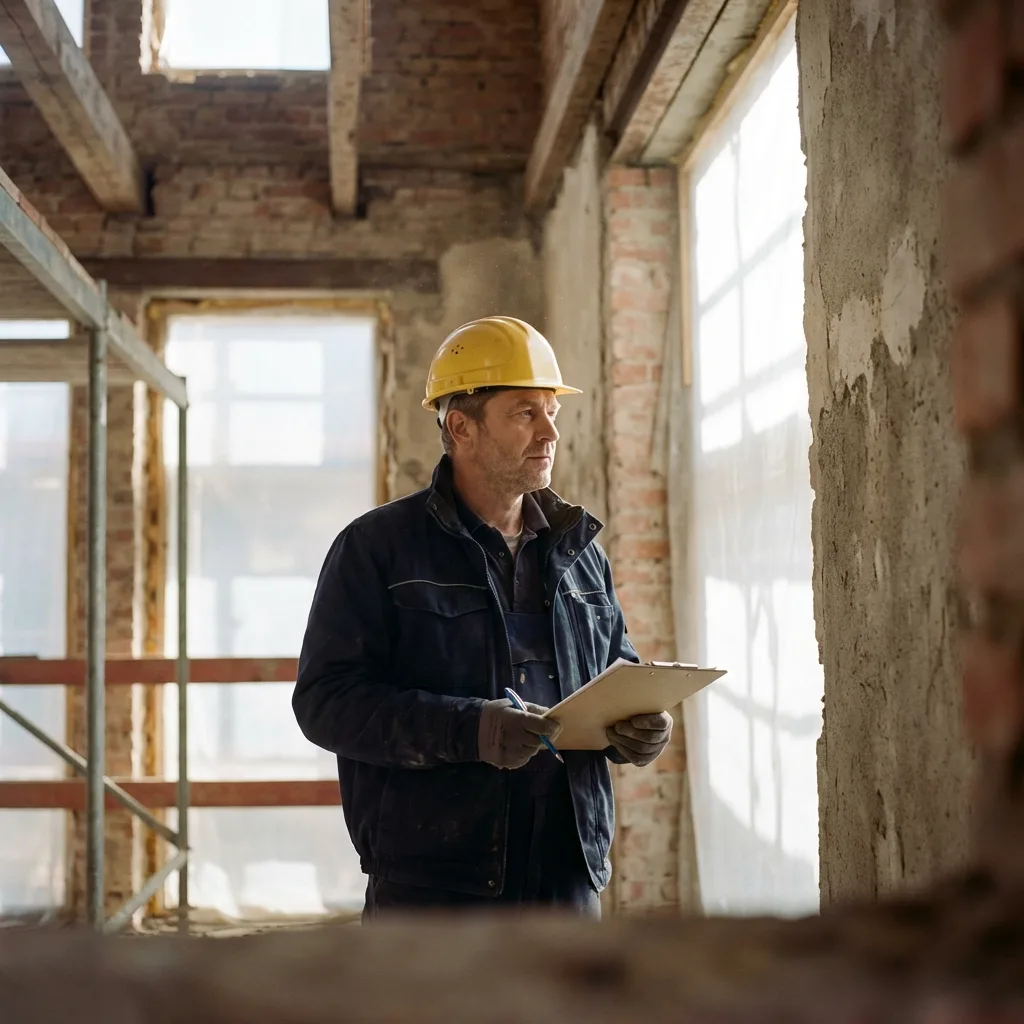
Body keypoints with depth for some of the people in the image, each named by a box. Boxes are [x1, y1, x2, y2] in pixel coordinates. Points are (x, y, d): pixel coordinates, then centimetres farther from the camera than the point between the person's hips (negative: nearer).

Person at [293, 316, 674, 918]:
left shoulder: (579, 551, 15)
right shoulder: (378, 547, -3)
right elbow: (327, 698, -11)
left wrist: (641, 727, -2)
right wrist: (467, 729, -24)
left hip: (566, 875, 5)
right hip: (429, 885, -5)